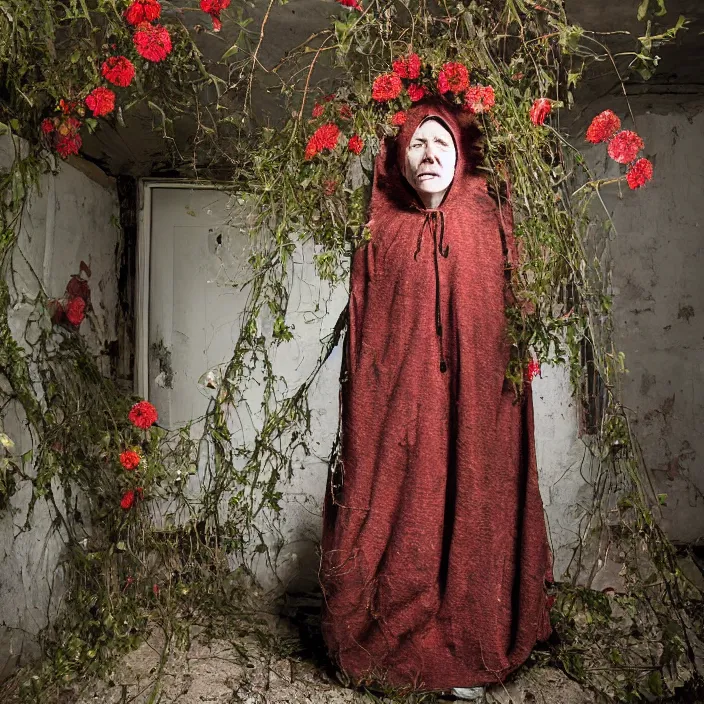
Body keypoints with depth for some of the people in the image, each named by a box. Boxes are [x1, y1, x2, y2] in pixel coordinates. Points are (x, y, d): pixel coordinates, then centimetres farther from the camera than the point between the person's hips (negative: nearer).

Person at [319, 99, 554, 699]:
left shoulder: (487, 222, 7)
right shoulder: (381, 233, 6)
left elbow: (515, 314, 7)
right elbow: (362, 335, 3)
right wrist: (357, 430, -2)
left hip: (474, 404, 1)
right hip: (397, 405, 0)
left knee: (470, 515, 6)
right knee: (400, 520, 3)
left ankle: (469, 653, 24)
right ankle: (397, 651, 24)